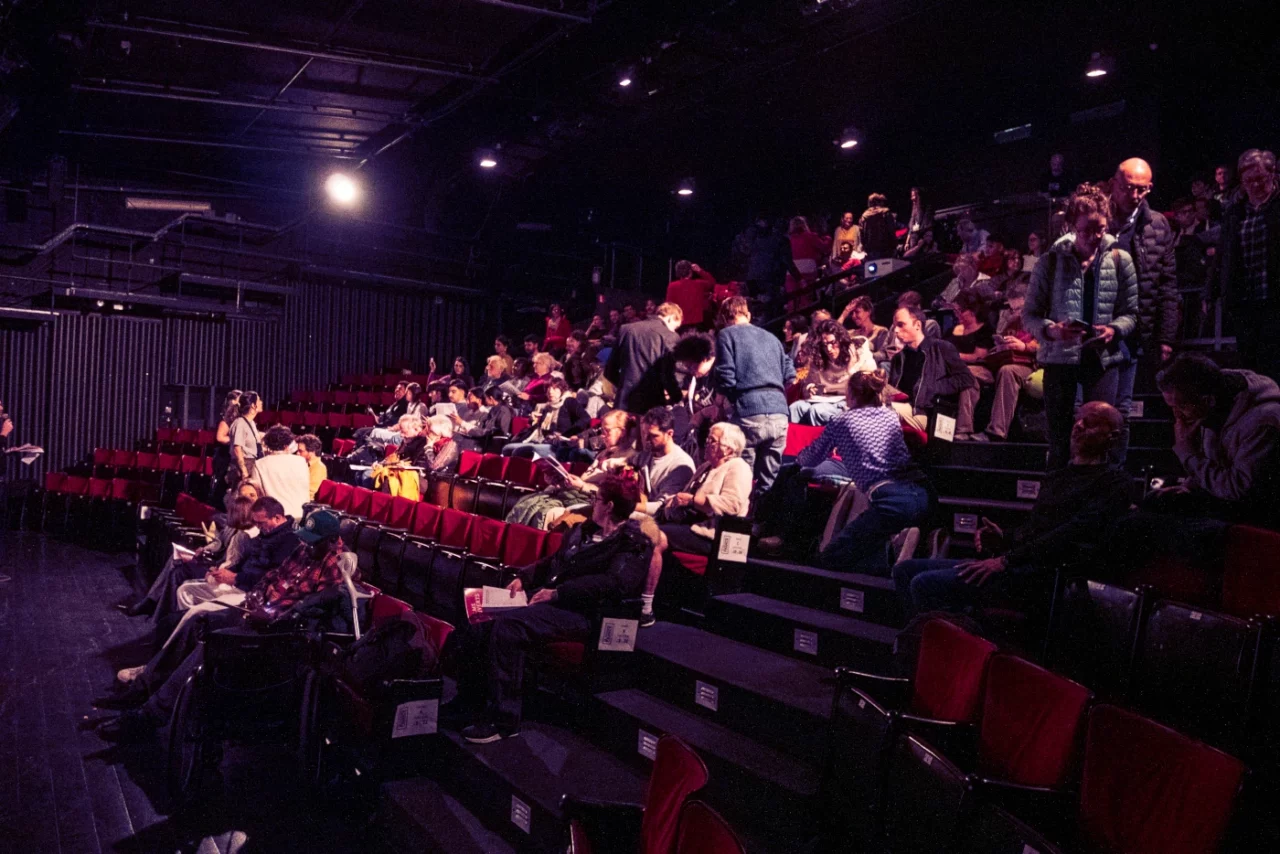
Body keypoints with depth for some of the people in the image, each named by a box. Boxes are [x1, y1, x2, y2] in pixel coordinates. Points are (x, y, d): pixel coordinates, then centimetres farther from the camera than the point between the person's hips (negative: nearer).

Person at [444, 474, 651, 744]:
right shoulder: (584, 530, 21)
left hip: (578, 613, -8)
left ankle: (503, 720, -20)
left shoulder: (635, 545, -6)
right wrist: (523, 578, 11)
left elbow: (615, 583, -21)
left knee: (506, 624, -30)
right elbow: (552, 561, 30)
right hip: (543, 598, 8)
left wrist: (558, 592, -23)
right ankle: (468, 700, 3)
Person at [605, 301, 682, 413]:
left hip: (624, 402, 4)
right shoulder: (670, 337, -5)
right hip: (652, 405, -4)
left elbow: (610, 370, 13)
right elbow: (669, 374, -14)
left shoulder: (627, 329, 10)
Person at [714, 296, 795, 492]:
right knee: (768, 483, 11)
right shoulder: (771, 337, 24)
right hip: (779, 412, 5)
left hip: (749, 413, -5)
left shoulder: (726, 335, 9)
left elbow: (725, 377, -2)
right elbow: (790, 375, 17)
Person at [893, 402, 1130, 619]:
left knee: (926, 585, -25)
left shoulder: (1114, 482, 0)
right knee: (905, 569, -2)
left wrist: (1007, 559, -21)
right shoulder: (1056, 478, 28)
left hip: (1045, 575, -9)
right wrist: (1002, 539, 5)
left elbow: (1077, 532, -16)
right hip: (1019, 565, 9)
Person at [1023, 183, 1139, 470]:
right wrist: (1050, 330, -20)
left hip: (1103, 359, 0)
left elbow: (1131, 312, 6)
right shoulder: (1051, 261, -1)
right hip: (1059, 358, 0)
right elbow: (1030, 315, 1)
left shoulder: (1120, 260, 2)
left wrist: (1114, 330, -16)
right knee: (1059, 441, 6)